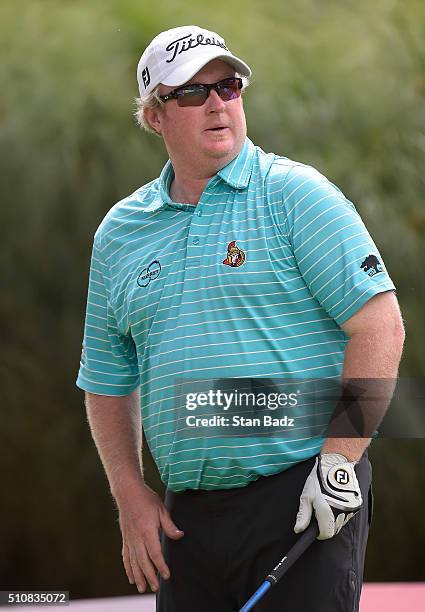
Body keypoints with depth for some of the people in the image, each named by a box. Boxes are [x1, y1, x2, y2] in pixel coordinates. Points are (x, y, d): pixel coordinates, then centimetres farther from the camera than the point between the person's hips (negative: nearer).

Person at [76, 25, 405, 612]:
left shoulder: (296, 194, -2)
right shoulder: (119, 231, 13)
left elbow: (379, 326, -9)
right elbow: (107, 382, 20)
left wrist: (338, 461, -14)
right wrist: (131, 494, 8)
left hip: (303, 498, -5)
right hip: (187, 514, 5)